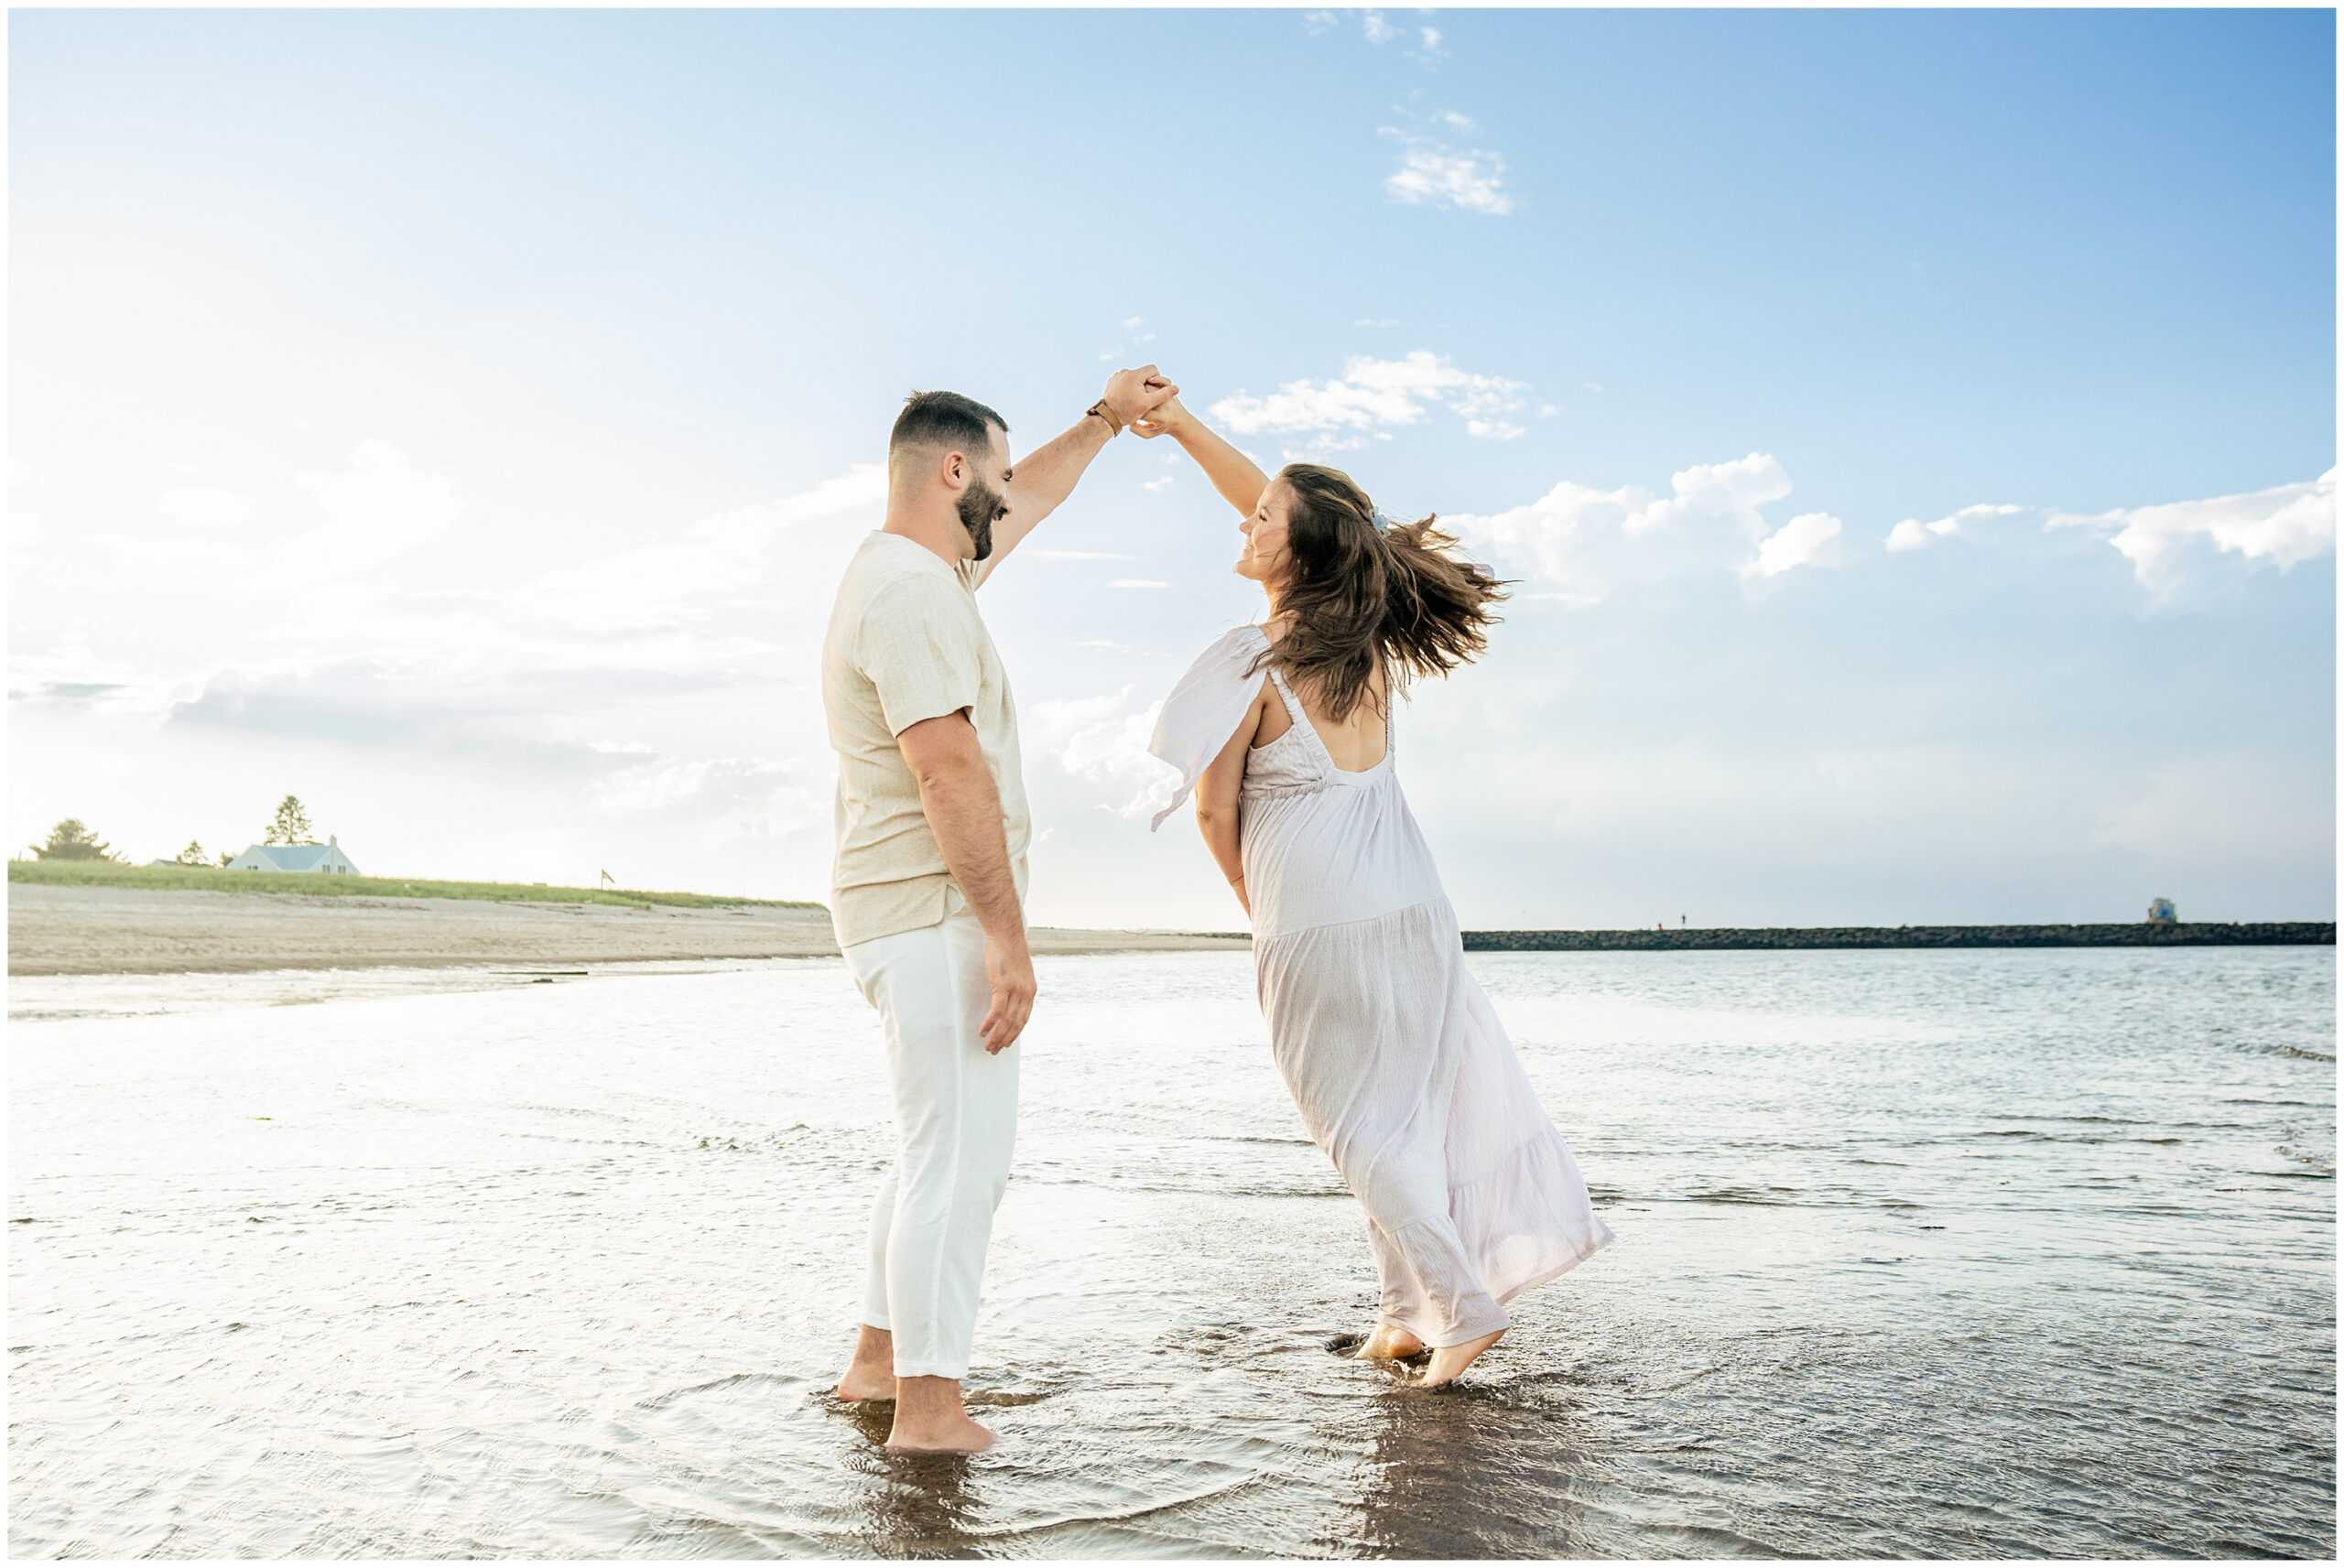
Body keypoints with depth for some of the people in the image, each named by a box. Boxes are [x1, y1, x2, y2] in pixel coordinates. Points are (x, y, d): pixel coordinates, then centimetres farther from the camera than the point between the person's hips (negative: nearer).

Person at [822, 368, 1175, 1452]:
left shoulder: (921, 571, 16)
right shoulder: (909, 591, -16)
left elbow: (1026, 503, 35)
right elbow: (950, 772, -23)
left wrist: (1105, 420, 39)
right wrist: (1006, 937, -24)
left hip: (912, 915, 11)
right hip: (933, 916, -11)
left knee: (951, 1149, 17)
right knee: (959, 1151, -7)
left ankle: (880, 1360, 26)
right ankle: (929, 1404, 1)